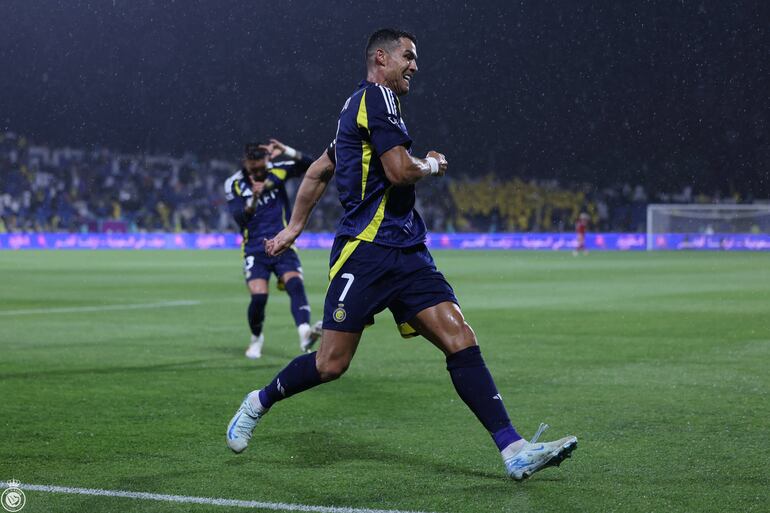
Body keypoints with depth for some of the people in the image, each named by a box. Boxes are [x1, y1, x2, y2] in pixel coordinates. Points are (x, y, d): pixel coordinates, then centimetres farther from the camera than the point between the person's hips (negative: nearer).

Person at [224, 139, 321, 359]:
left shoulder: (276, 171, 1)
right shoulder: (234, 184, -3)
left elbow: (309, 165, -7)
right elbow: (239, 218, -16)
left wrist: (286, 151, -20)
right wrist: (254, 197, -34)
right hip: (255, 251, -1)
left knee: (295, 284, -25)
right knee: (259, 296, -17)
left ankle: (305, 334, -44)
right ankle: (256, 339, 11)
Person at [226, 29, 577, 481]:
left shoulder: (363, 104, 23)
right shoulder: (377, 97, -7)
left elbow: (319, 170, 30)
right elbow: (400, 172, -18)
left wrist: (295, 227, 34)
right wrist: (432, 165, 2)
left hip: (406, 253, 9)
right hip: (366, 250, -9)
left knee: (461, 338, -8)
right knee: (331, 364, -5)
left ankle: (514, 451, -15)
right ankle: (260, 402, 24)